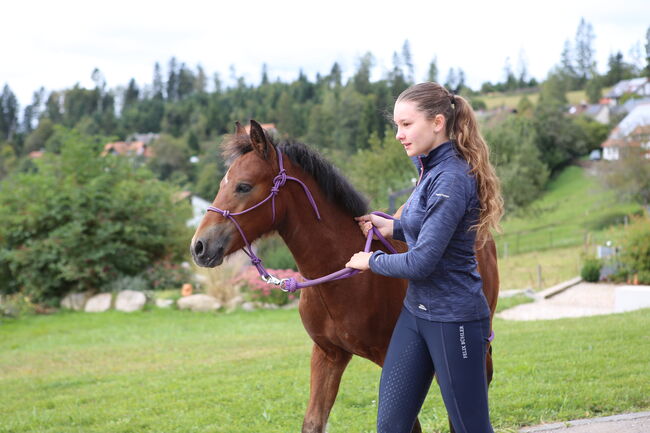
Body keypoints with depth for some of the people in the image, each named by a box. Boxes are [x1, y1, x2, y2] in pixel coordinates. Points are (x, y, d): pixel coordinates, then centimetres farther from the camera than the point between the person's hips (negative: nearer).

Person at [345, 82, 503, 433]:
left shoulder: (452, 180, -21)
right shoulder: (430, 169, 8)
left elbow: (421, 263, -24)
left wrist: (371, 260, -7)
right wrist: (393, 227, 7)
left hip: (453, 321, -9)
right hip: (416, 312, 9)